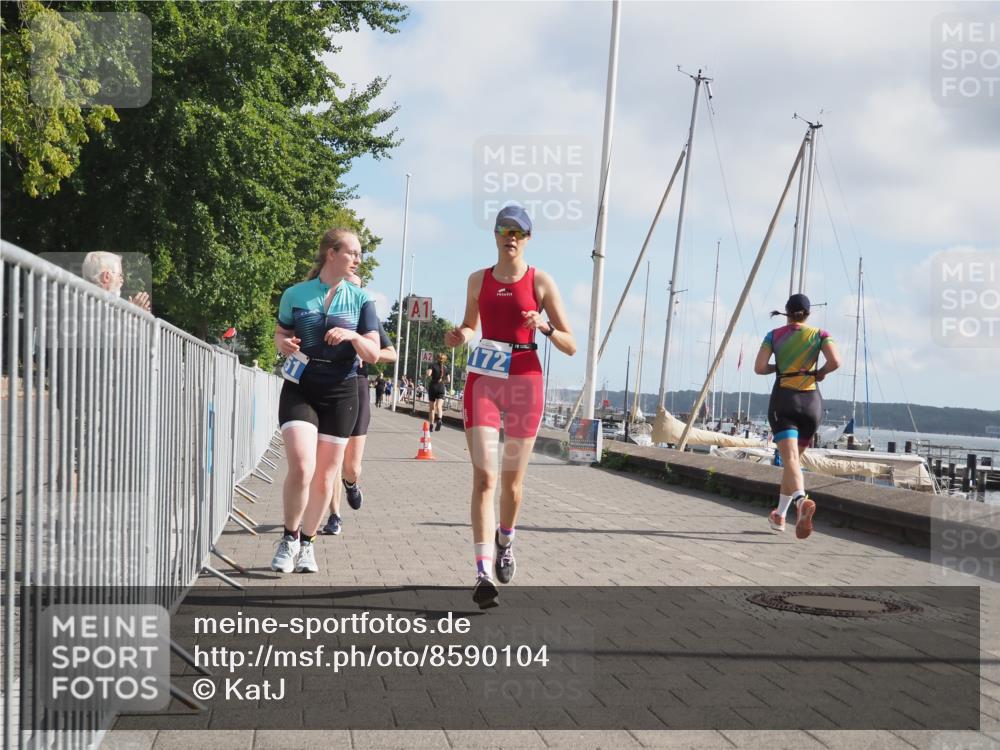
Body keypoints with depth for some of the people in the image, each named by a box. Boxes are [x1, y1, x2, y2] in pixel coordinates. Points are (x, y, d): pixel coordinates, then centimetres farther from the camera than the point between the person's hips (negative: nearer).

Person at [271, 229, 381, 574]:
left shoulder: (360, 299, 4)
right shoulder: (295, 294, 2)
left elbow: (373, 354, 3)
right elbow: (280, 334, 15)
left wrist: (352, 336, -17)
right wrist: (283, 343, -9)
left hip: (340, 394, 2)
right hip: (299, 390, -2)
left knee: (324, 477, 6)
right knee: (301, 468, -17)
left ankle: (307, 544, 24)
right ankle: (289, 538, 4)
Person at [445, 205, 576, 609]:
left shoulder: (540, 281, 1)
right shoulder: (478, 280, 9)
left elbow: (571, 346, 0)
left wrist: (545, 328, -20)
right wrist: (460, 336, 2)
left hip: (524, 380, -1)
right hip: (483, 379, 1)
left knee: (512, 479, 11)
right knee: (484, 476, -13)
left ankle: (505, 542, 41)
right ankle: (484, 573, -19)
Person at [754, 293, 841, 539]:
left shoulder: (774, 335, 5)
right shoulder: (819, 334, 5)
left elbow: (759, 368, -4)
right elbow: (835, 362, -10)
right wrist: (820, 372, 9)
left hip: (783, 400, -2)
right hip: (811, 401, 2)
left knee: (790, 458, -16)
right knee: (794, 458, 18)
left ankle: (802, 500, -44)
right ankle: (780, 515, 24)